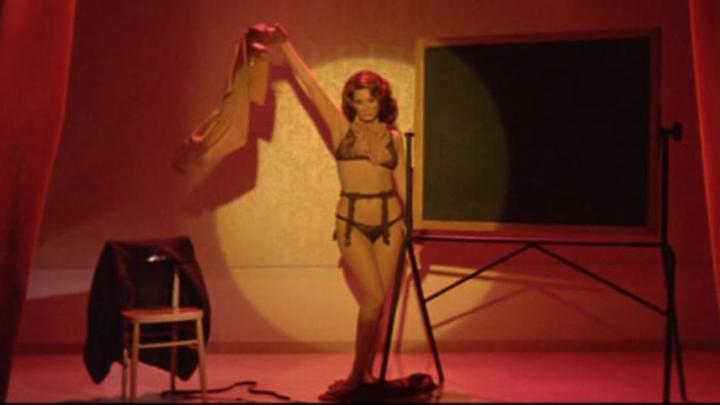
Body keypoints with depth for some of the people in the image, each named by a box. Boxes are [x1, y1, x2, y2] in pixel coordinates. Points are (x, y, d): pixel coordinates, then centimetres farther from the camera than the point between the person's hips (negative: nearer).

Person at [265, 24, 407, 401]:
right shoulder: (342, 128, -1)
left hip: (389, 222, 3)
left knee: (379, 301, 4)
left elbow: (402, 185, 9)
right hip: (352, 223, -2)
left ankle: (364, 373, 16)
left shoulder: (394, 136, 5)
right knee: (374, 298, -10)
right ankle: (358, 375, 3)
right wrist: (285, 44, -9)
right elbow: (310, 84, -5)